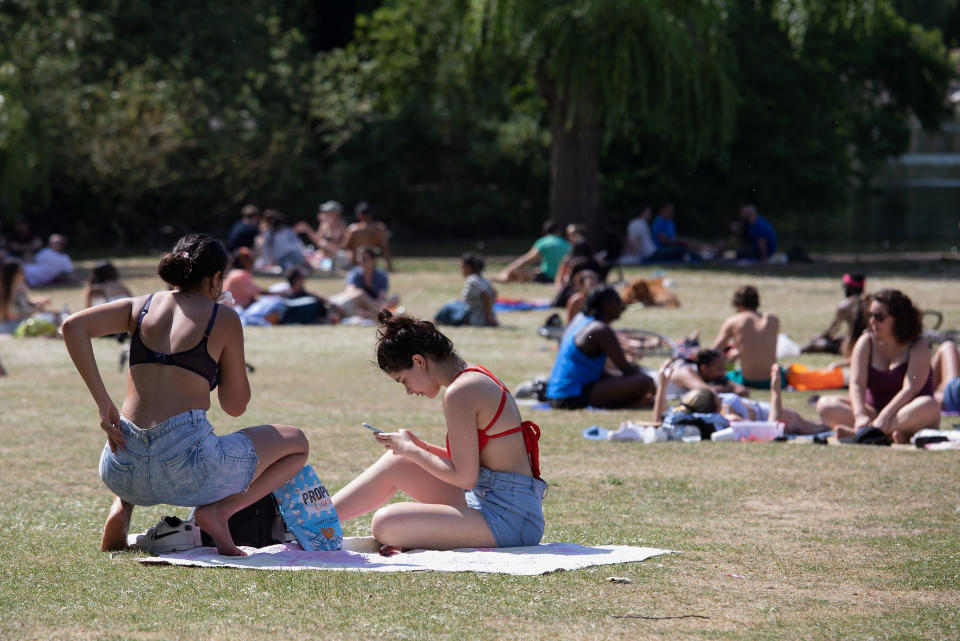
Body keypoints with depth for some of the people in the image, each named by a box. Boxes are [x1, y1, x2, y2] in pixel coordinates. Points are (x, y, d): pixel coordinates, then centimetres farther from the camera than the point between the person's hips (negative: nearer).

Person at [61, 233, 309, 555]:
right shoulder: (223, 317, 4)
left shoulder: (141, 306, 13)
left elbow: (73, 326, -1)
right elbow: (235, 405, 9)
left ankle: (121, 509, 13)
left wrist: (102, 402, 0)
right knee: (297, 444, 19)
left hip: (124, 472, 5)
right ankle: (219, 509, -3)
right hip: (186, 465, -5)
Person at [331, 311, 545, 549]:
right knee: (394, 463, 17)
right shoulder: (476, 376, 13)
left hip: (508, 519, -10)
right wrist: (420, 447, 11)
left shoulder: (459, 393, -17)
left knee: (385, 525, -23)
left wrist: (410, 449, -5)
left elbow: (464, 477, -17)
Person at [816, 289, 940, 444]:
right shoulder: (866, 343, 3)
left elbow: (910, 389, -21)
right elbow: (856, 384, -9)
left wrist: (884, 417, -35)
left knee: (929, 406, -37)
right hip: (874, 410, 3)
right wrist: (860, 416, -29)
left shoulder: (919, 348, -7)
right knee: (825, 404, -18)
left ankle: (858, 433, -44)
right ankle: (890, 434, -38)